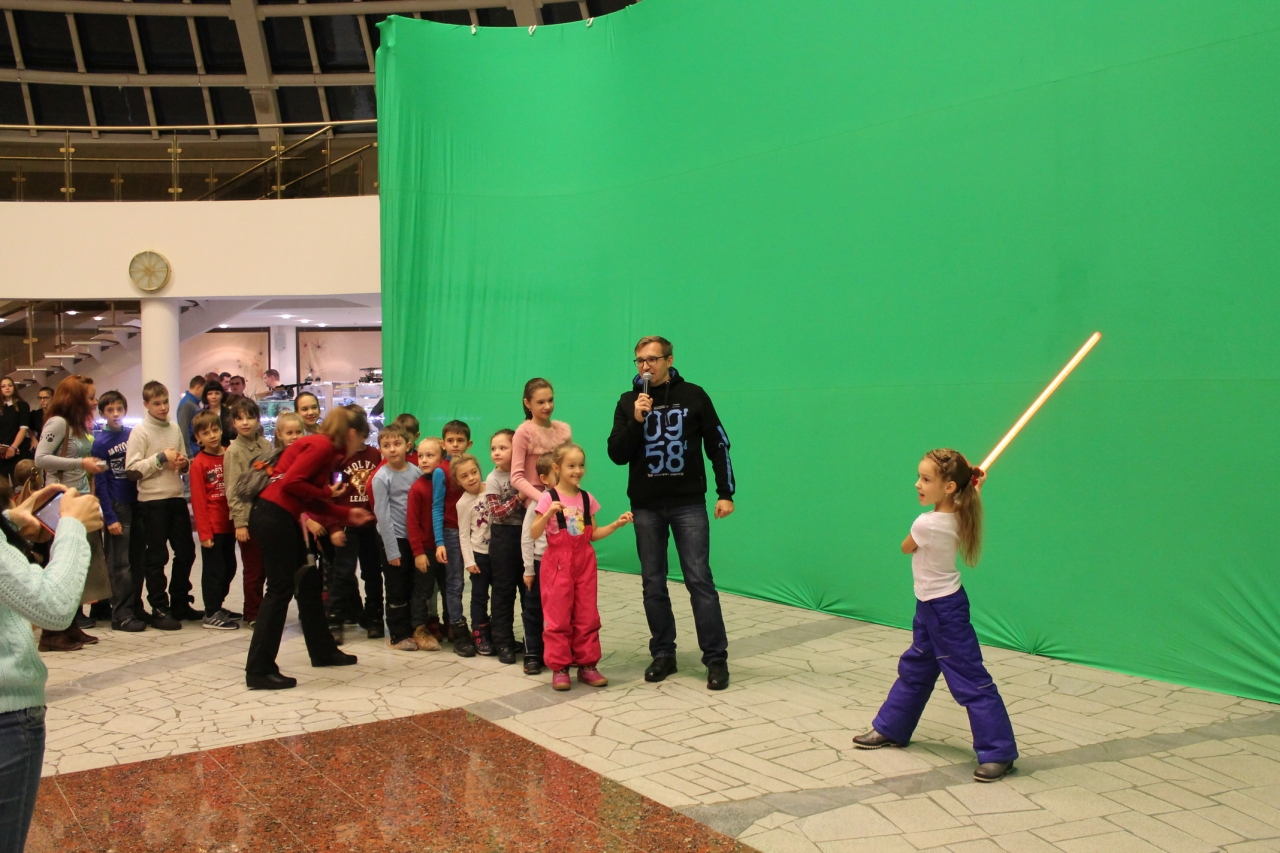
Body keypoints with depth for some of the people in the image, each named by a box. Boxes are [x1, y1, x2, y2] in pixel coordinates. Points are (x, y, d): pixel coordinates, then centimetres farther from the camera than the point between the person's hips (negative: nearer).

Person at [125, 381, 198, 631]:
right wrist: (162, 458, -16)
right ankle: (159, 609, 9)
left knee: (186, 552, 10)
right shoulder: (140, 432, -5)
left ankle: (179, 603, 23)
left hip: (176, 497, 6)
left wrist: (183, 463, -2)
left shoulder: (175, 428, 11)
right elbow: (132, 467, -13)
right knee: (156, 557, 1)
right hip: (152, 500, -6)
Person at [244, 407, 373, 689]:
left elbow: (314, 504, 17)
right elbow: (290, 482, -22)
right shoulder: (321, 446, -13)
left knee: (308, 581, 18)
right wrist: (326, 493, -10)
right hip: (273, 516, -10)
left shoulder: (328, 451, 16)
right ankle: (259, 670, -2)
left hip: (284, 518, 10)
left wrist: (347, 515, 22)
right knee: (280, 589, -7)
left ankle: (323, 651, 32)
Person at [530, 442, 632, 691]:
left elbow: (593, 535, 11)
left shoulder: (587, 499, 5)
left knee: (587, 616, 6)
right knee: (558, 617, 0)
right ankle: (559, 668, 8)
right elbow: (533, 534, -12)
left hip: (584, 562, 4)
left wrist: (617, 524, 0)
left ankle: (587, 665, 15)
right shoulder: (549, 498, -9)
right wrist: (549, 513, -26)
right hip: (557, 563, -4)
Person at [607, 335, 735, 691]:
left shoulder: (693, 395, 0)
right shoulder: (628, 402, 4)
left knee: (700, 580, -5)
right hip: (646, 506, 3)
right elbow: (617, 455, -1)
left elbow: (718, 445, 3)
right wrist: (636, 421, -16)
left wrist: (726, 493, -3)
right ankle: (663, 654, 16)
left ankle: (716, 658, 0)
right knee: (653, 584, 6)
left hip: (688, 504, -2)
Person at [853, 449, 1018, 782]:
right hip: (931, 606, 10)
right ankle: (890, 730, 34)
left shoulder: (925, 524, -26)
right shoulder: (958, 517, -4)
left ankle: (998, 752, 0)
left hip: (943, 609, -10)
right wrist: (972, 483, 6)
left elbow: (906, 547, -4)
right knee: (914, 669, 21)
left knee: (970, 681, -5)